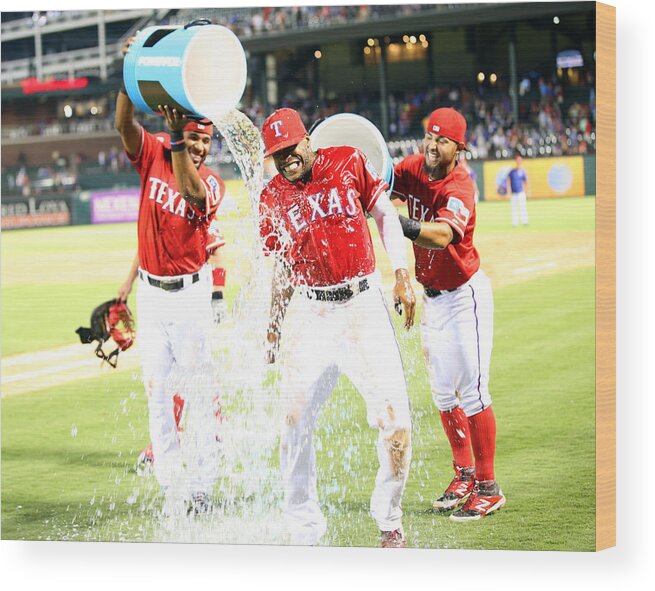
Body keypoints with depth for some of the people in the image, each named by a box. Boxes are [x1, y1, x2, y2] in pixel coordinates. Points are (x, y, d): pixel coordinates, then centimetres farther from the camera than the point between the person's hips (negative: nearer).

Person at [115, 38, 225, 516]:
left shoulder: (212, 182, -7)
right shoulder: (153, 155, -2)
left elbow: (189, 189, -31)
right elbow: (124, 123, -19)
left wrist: (177, 142, -43)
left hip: (191, 293, -2)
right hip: (151, 293, 2)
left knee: (199, 390, -2)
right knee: (157, 391, 5)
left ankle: (201, 486, 4)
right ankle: (171, 487, 11)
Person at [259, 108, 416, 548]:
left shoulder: (349, 163, 1)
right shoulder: (273, 199, 6)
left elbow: (385, 215, 7)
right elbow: (283, 268, 13)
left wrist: (402, 276, -3)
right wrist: (274, 325, 6)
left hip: (364, 304, -2)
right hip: (311, 312, 2)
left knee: (394, 417, -10)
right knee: (295, 420, -2)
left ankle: (389, 521, 9)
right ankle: (304, 531, 12)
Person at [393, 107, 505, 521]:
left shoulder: (459, 187, -25)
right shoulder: (414, 169, -3)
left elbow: (442, 235, -42)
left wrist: (405, 226, -60)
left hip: (466, 294, -7)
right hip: (432, 297, 7)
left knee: (473, 391, -8)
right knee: (443, 392, 13)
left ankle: (488, 489, -1)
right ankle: (465, 475, 27)